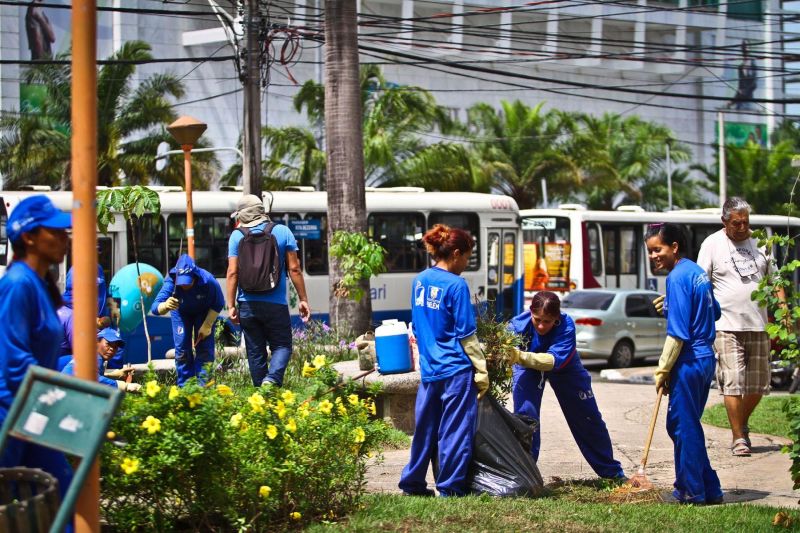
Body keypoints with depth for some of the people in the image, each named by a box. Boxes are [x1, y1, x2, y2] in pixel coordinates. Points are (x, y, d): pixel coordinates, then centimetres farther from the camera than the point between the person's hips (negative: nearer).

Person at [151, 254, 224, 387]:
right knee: (182, 349, -3)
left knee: (204, 349, -8)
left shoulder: (208, 280, -39)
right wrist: (165, 306, -71)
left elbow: (218, 305, -19)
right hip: (181, 313, 1)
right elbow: (155, 307, -48)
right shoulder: (171, 282, -39)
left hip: (204, 312, -1)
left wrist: (207, 326, -20)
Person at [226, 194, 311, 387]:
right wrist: (303, 300, 5)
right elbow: (294, 268, 0)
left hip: (248, 305, 1)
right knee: (281, 346, 7)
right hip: (276, 304, -1)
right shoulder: (282, 232, 2)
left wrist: (231, 305, 0)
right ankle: (272, 379, -18)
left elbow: (232, 272, -3)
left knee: (255, 351, 10)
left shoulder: (237, 236, 1)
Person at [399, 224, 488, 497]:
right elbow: (466, 336, -11)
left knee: (425, 428, 15)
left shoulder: (419, 281, 8)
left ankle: (412, 483, 22)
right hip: (457, 371, -7)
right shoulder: (456, 285, -13)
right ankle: (450, 487, 3)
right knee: (456, 429, 0)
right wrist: (482, 371, -5)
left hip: (429, 370, 7)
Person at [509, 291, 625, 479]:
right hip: (528, 368, 0)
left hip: (564, 365, 1)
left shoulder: (566, 325, -38)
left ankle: (612, 472, 26)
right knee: (525, 413, -21)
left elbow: (554, 360, -49)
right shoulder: (518, 325, -35)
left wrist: (520, 357, -64)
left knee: (588, 416, 9)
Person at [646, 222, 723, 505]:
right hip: (706, 359, 9)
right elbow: (715, 312, 22)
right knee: (688, 425, 16)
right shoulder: (698, 272, 11)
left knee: (683, 426, 0)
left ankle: (691, 491, 5)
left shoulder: (677, 277, -15)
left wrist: (663, 369, -13)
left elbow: (678, 332, -18)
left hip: (688, 362, -9)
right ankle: (709, 489, 19)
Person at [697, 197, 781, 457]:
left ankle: (742, 424, 29)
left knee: (758, 383, 7)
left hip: (758, 326, 4)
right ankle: (738, 437, -3)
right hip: (727, 326, -4)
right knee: (733, 383, -9)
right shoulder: (712, 244, -1)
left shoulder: (759, 242, 10)